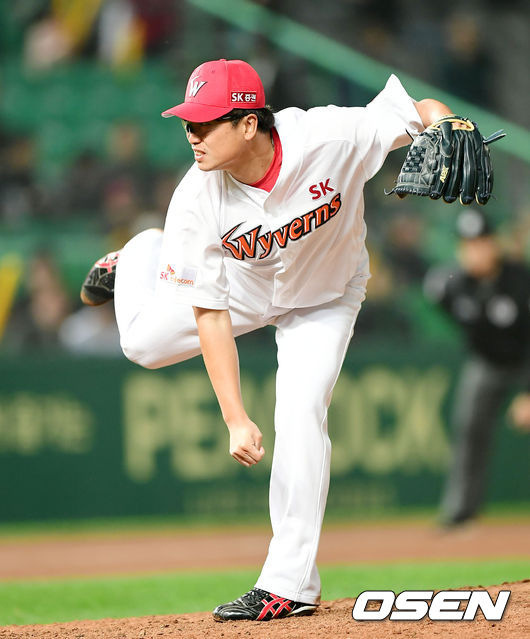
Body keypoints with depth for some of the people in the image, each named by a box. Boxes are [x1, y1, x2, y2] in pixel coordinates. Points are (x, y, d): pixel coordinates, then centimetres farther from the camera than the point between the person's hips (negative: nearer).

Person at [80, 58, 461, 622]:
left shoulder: (330, 138, -38)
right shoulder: (197, 200, -32)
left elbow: (422, 109, -24)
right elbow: (211, 315, -28)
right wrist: (235, 419, -32)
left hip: (325, 298, -2)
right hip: (242, 287, 2)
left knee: (301, 412, -18)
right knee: (145, 343, 3)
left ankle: (290, 585, -11)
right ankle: (142, 259, 39)